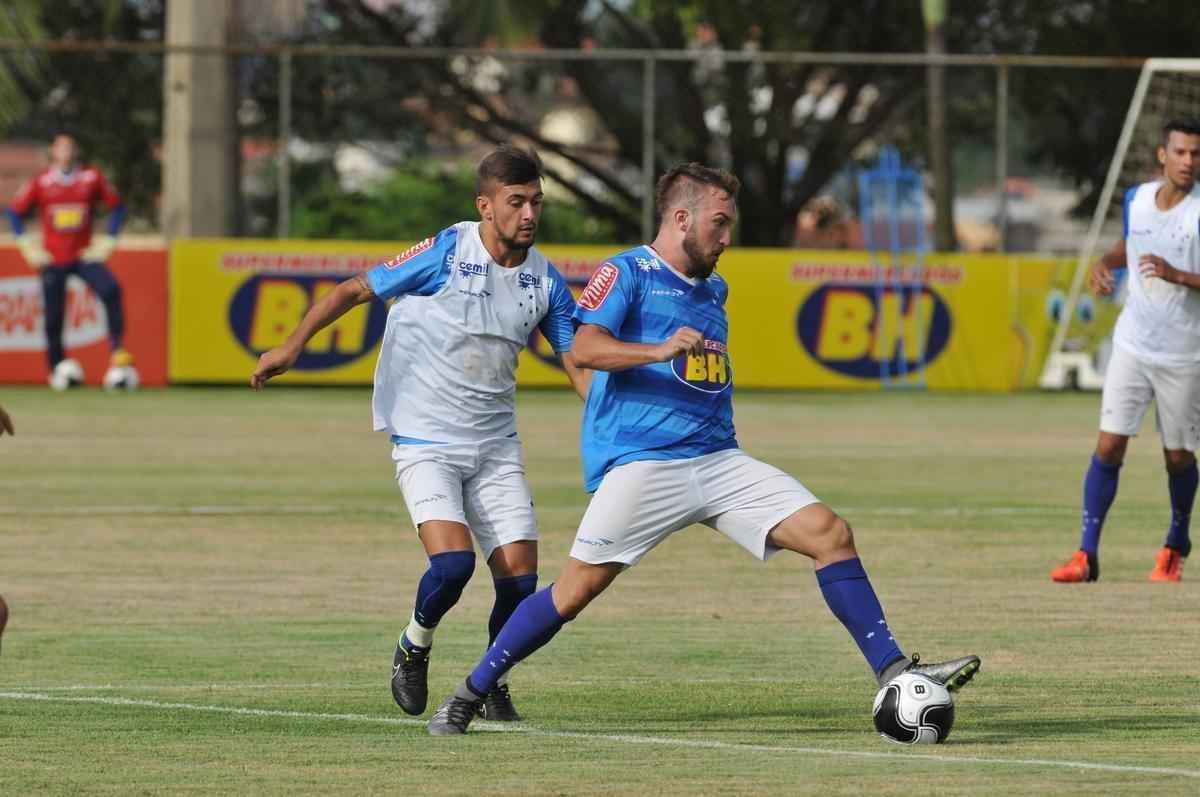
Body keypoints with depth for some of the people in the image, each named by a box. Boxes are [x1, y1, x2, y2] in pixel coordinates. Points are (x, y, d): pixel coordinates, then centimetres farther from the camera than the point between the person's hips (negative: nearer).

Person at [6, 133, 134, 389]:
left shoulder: (92, 178, 2)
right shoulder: (41, 181, 2)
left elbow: (116, 207, 9)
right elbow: (15, 212, 8)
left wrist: (108, 241, 1)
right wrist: (28, 245, 1)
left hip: (85, 255, 0)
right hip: (52, 260, 0)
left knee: (111, 290, -25)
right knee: (53, 316, 0)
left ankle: (116, 351, -23)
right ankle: (57, 365, 18)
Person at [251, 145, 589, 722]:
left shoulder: (545, 281, 1)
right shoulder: (445, 253, -13)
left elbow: (580, 364, 8)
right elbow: (355, 290, -6)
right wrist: (293, 345, -16)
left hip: (495, 446, 4)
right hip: (425, 442, -4)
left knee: (520, 577, -6)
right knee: (453, 561, -23)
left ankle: (492, 684, 20)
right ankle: (414, 648, 9)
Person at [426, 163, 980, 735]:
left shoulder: (712, 289, 21)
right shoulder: (625, 273, -2)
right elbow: (584, 349, -20)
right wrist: (659, 351, -32)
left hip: (718, 460, 7)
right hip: (640, 465, -7)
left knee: (830, 534, -8)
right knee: (578, 589, -12)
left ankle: (893, 672, -7)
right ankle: (468, 696, 2)